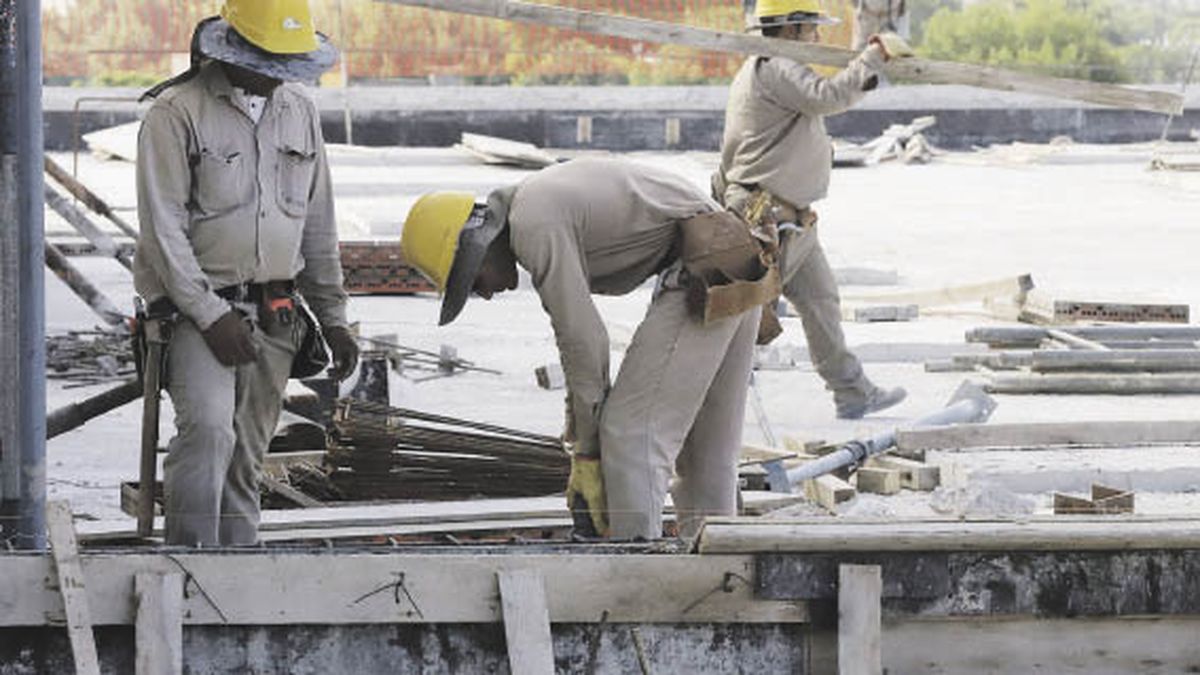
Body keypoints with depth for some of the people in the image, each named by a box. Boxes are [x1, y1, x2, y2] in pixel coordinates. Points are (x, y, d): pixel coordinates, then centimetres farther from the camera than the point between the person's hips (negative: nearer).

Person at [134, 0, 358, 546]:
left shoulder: (300, 112, 11)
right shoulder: (177, 112, -8)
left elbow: (318, 227, 18)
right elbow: (163, 228, -12)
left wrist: (333, 317, 15)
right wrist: (210, 316, -17)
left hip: (275, 314, 6)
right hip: (197, 308, -6)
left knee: (245, 459, 8)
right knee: (208, 427, -25)